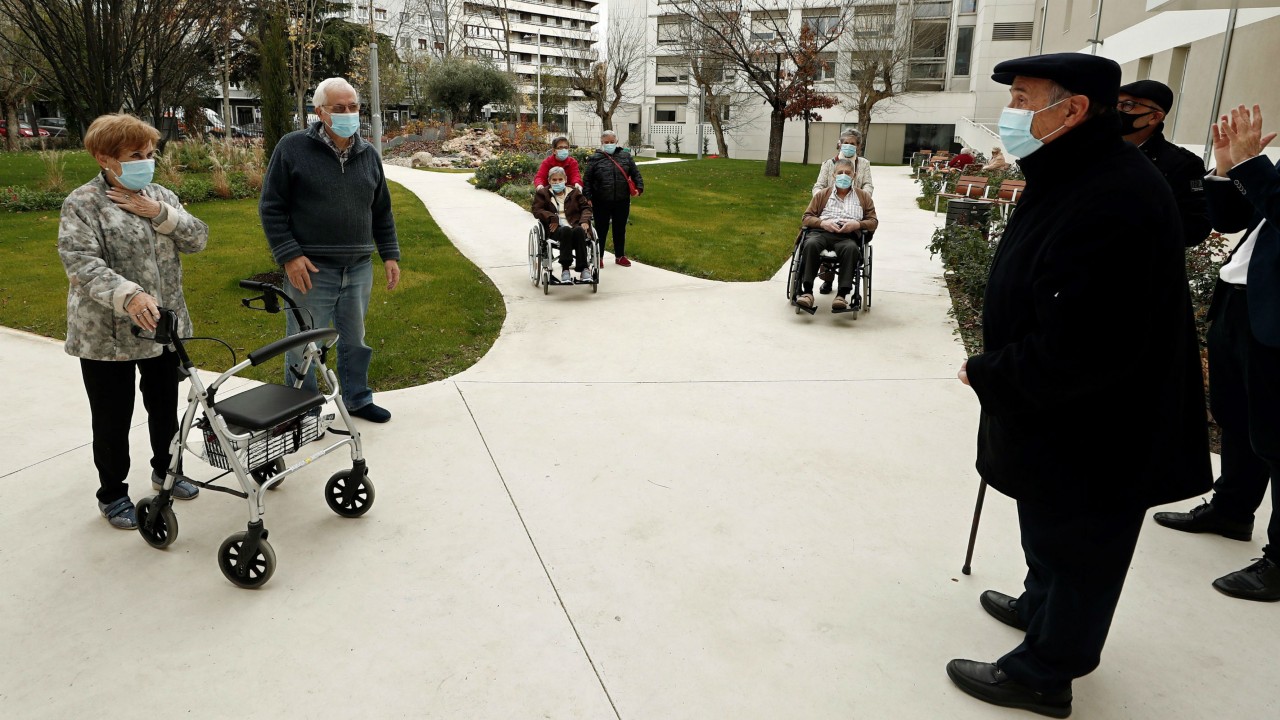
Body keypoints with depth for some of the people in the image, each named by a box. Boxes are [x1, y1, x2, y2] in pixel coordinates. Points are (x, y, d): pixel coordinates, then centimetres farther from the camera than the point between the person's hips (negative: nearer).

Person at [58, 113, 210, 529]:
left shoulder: (161, 196, 8)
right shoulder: (82, 203, -10)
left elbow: (198, 240, 0)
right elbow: (81, 262, -22)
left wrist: (159, 213, -16)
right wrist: (129, 296, -38)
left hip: (165, 327, 5)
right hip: (107, 335, -5)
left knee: (165, 406, 19)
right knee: (113, 420, 7)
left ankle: (165, 470, 40)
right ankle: (112, 494, 24)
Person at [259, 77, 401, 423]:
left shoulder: (369, 154, 10)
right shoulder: (293, 148, -6)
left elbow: (382, 211, 16)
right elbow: (271, 207, -5)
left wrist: (390, 254, 10)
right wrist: (289, 255, -13)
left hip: (359, 268, 5)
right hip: (311, 268, -4)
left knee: (355, 341, 17)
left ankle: (357, 399, 33)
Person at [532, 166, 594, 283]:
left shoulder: (574, 192, 25)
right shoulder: (543, 193, 19)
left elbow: (586, 207, 19)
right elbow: (537, 210, 5)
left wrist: (585, 220, -3)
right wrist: (552, 218, -13)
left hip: (575, 227, 2)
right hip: (555, 229, -2)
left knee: (578, 231, -35)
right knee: (566, 230, -38)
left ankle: (583, 268, -37)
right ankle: (565, 269, -40)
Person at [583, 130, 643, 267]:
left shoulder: (625, 156, 7)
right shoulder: (595, 158, -1)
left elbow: (635, 173, 9)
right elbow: (587, 179, -2)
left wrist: (639, 187, -6)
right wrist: (587, 197, -10)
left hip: (622, 201, 3)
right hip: (601, 202, -2)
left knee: (620, 229, 13)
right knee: (601, 230, 7)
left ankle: (620, 256, 27)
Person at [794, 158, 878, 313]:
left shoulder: (864, 197, 26)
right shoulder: (822, 195, 27)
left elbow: (873, 222, 18)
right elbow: (806, 218, 18)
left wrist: (857, 224, -4)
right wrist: (823, 222, -3)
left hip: (847, 236, -1)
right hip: (821, 232, 1)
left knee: (851, 248, -38)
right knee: (811, 244, -36)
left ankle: (842, 294, -42)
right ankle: (807, 291, -39)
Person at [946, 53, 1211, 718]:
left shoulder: (1108, 204, -31)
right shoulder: (1076, 177, 4)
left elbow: (1079, 352, -33)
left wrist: (988, 373, -19)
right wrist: (997, 367, 5)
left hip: (1092, 434, -10)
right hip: (1058, 417, 10)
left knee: (1074, 544, 10)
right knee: (1047, 525, 28)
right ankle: (1041, 605, 52)